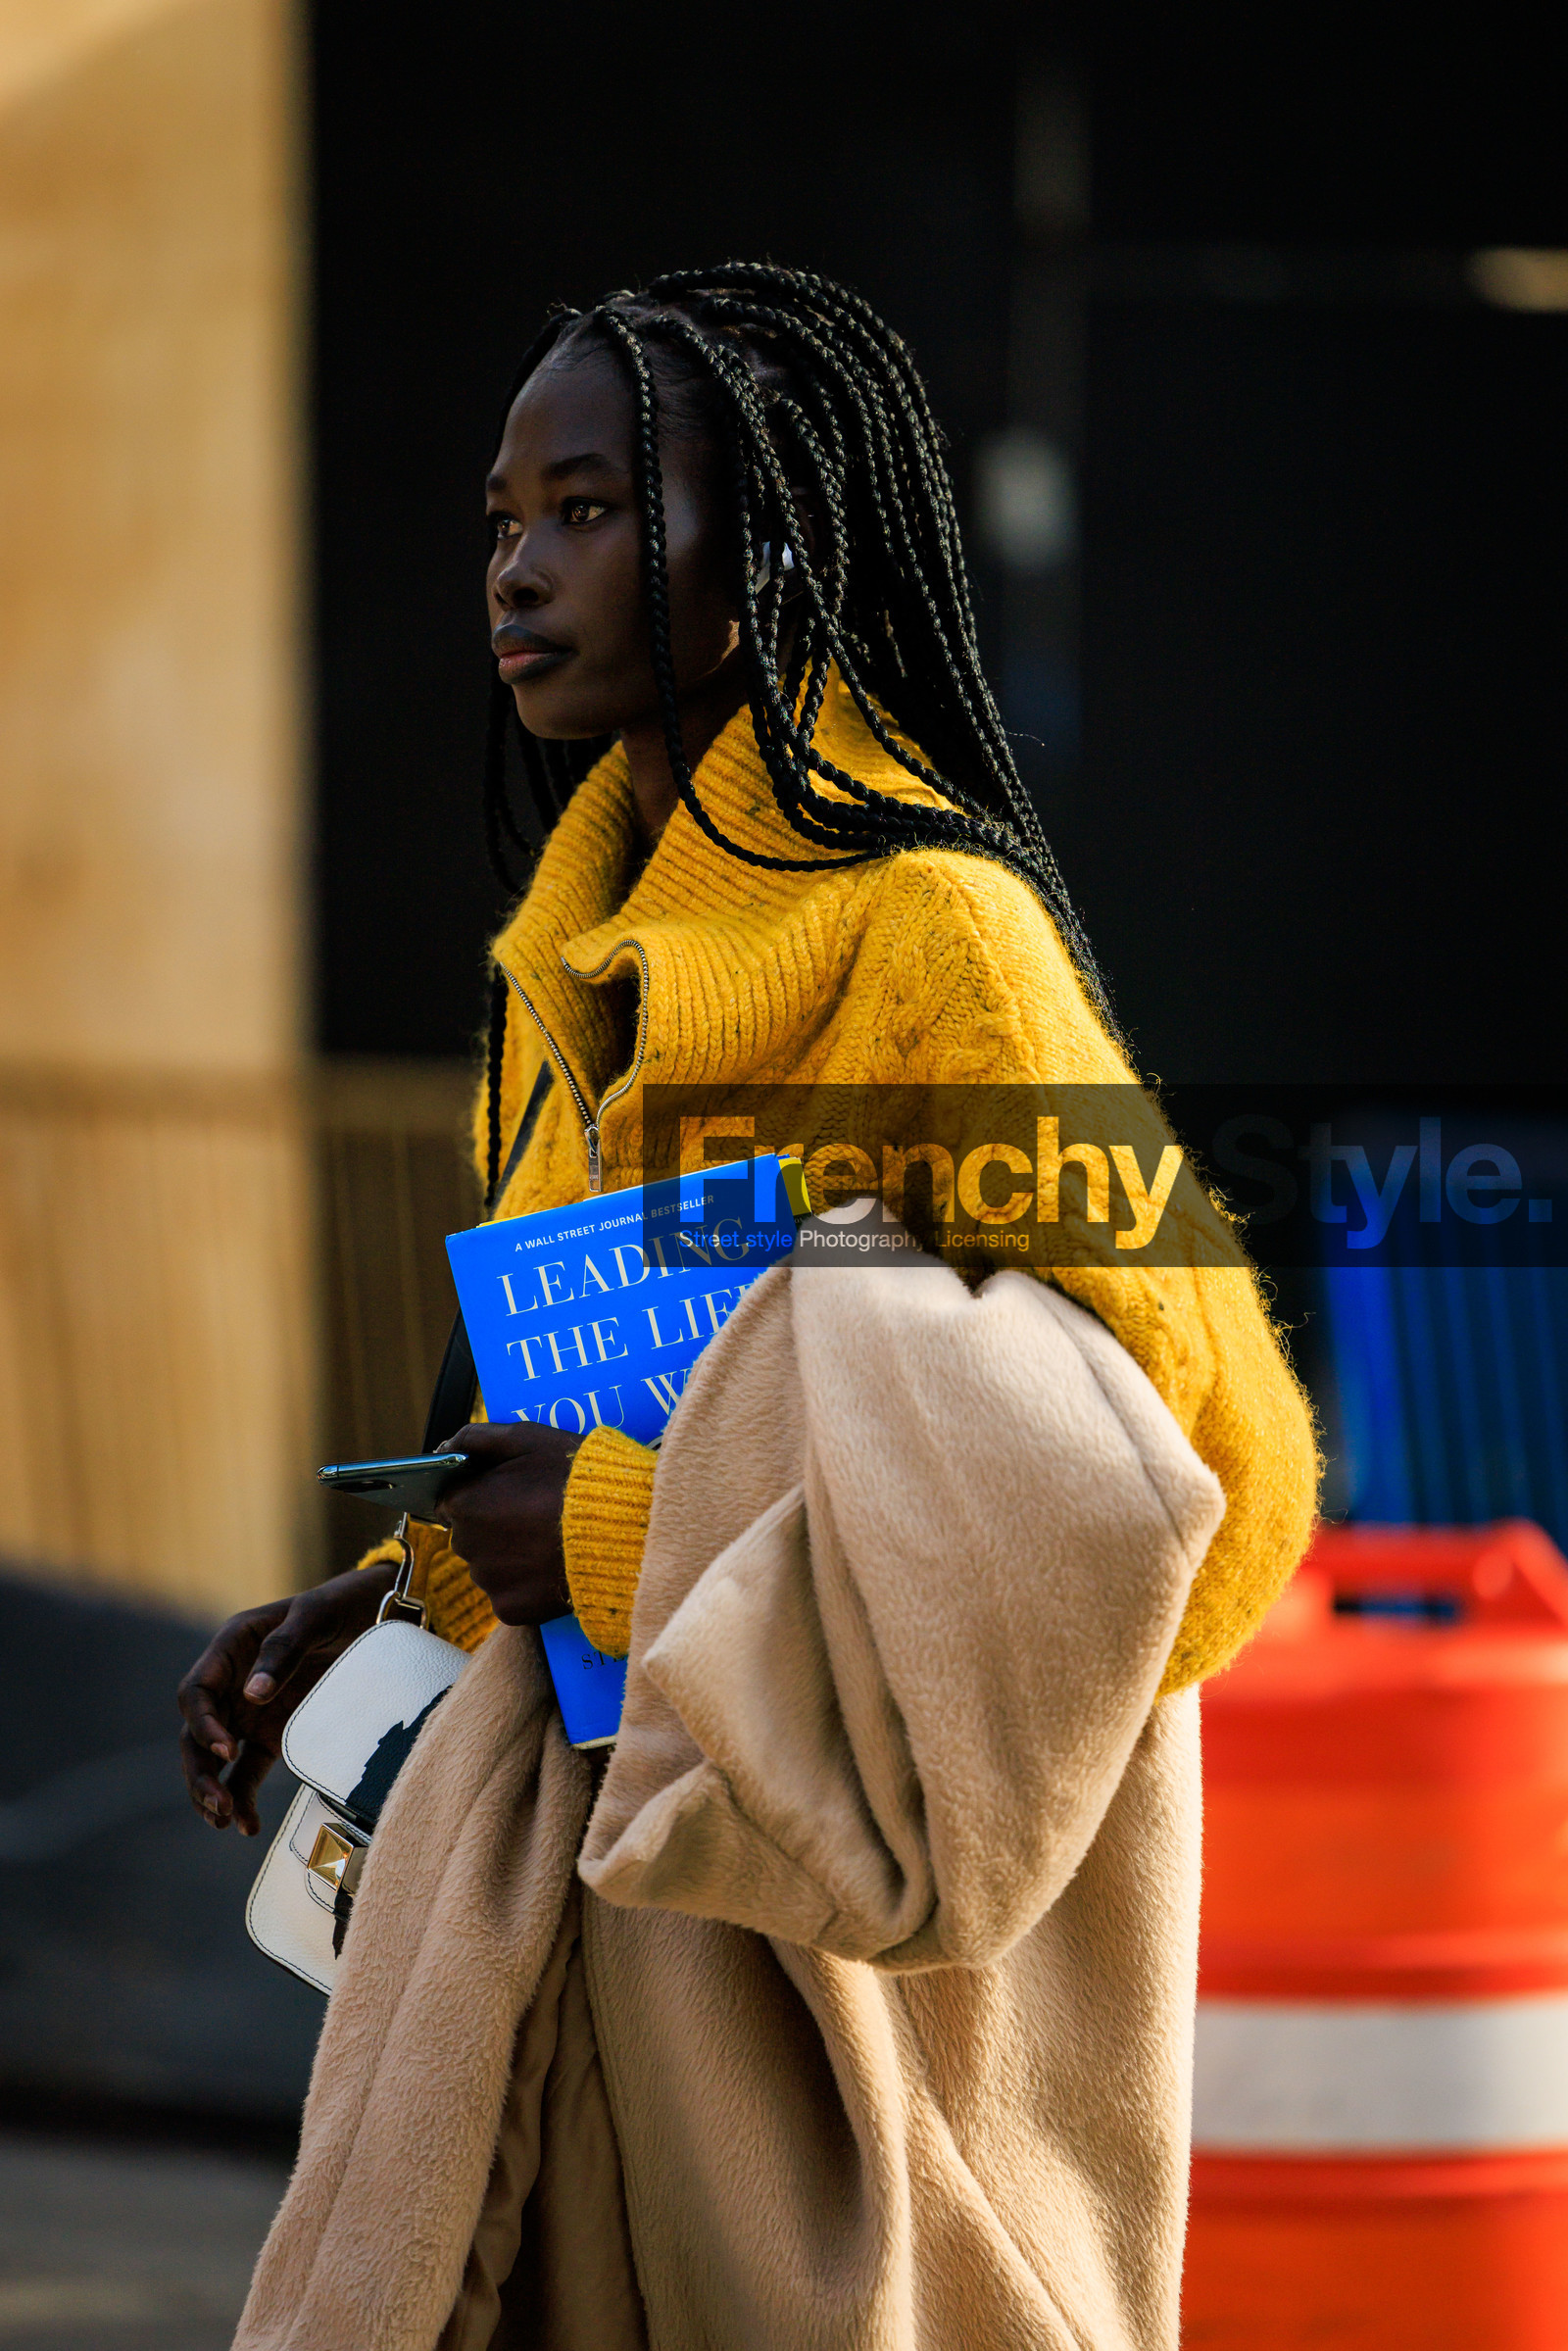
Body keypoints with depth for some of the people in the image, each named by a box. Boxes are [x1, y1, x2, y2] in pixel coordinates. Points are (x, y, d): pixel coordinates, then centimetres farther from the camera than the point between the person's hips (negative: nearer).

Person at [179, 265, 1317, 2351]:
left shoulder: (929, 925, -14)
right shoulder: (584, 938, 12)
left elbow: (1134, 1462, -18)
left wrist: (615, 1529, -17)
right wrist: (380, 1594, 8)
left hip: (834, 1854, -7)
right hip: (589, 1823, 7)